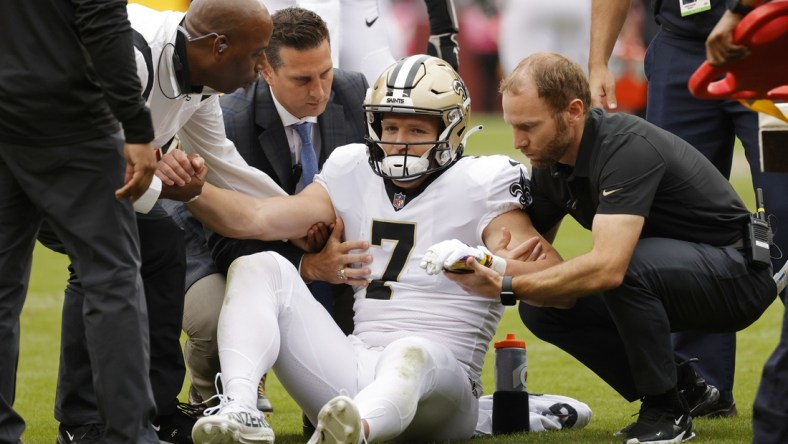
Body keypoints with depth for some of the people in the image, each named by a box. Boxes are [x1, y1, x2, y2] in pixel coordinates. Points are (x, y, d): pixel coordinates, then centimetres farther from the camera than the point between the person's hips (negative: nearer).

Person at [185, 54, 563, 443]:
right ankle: (239, 412, -34)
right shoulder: (354, 175, 15)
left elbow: (550, 272, -14)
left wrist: (495, 271, -35)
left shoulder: (477, 186, 1)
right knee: (262, 268, -8)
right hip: (355, 365, 5)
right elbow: (256, 219, 6)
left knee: (411, 353, -40)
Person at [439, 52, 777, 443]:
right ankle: (681, 389, 5)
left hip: (737, 275, -8)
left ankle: (667, 411, -16)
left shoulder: (628, 148, -30)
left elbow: (608, 267, -40)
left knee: (623, 268, -34)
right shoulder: (551, 162, -3)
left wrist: (508, 287, -40)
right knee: (541, 308, -7)